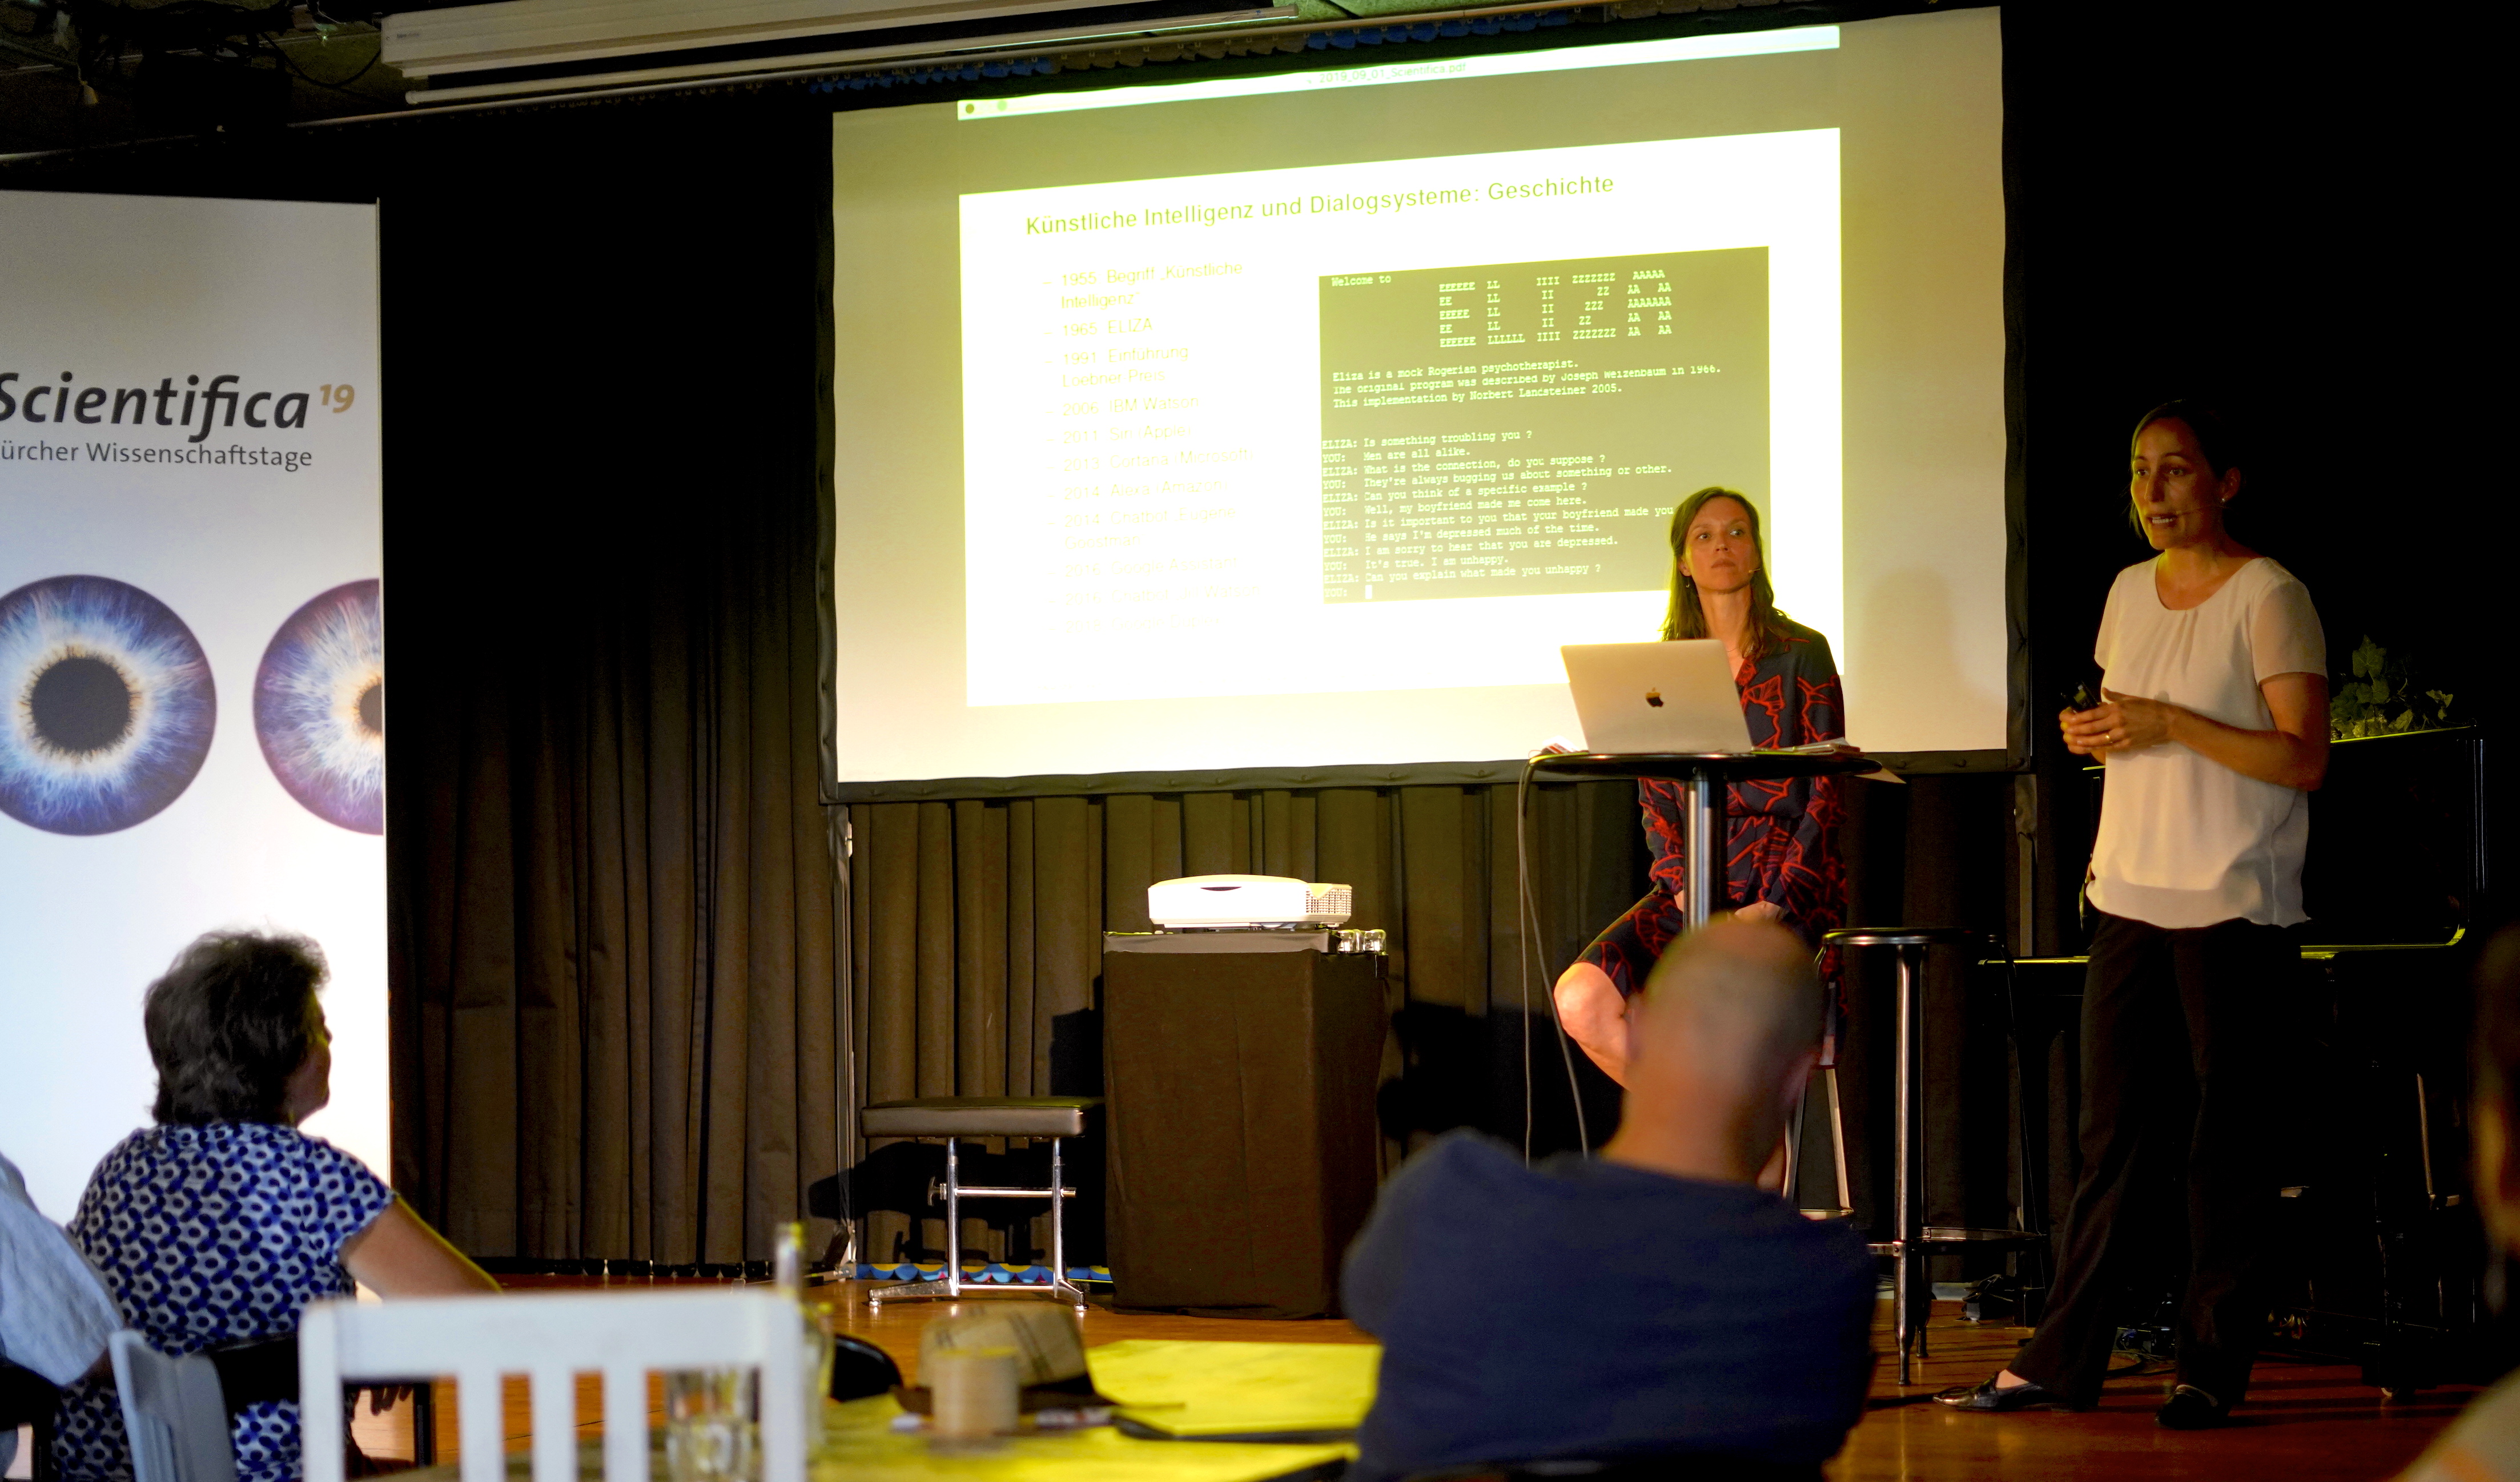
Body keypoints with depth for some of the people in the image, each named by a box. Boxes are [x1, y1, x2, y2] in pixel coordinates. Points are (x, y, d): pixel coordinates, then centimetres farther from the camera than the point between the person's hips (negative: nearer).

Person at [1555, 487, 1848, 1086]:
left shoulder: (1802, 654, 4)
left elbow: (1826, 795, -1)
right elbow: (1655, 799, 12)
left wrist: (1773, 903, -12)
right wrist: (1683, 888, -7)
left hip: (1787, 887, -4)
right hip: (1694, 888, 4)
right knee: (1579, 1000, -21)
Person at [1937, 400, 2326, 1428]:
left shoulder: (2269, 599, -7)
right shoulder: (2129, 593, 14)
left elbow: (2304, 759, -14)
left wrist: (2171, 726, -18)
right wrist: (2092, 734, 3)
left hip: (2233, 909, -6)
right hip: (2130, 898, 6)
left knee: (2225, 1143, -2)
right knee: (2111, 1139, 6)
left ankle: (2213, 1369, 4)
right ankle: (2060, 1363, 7)